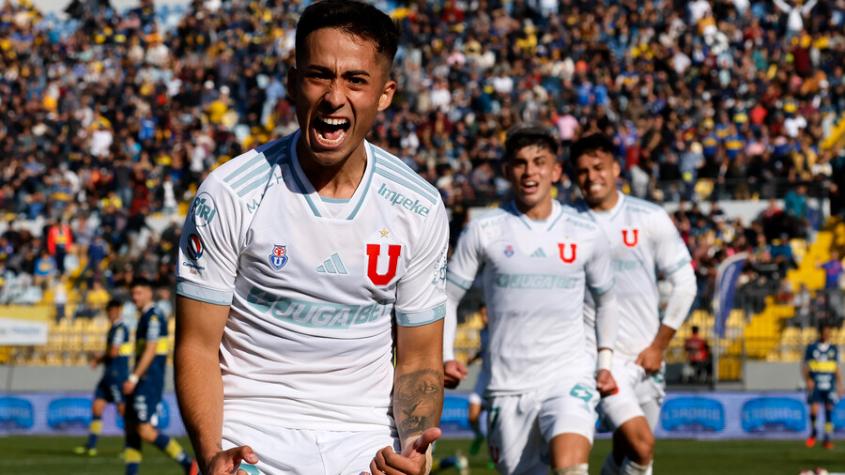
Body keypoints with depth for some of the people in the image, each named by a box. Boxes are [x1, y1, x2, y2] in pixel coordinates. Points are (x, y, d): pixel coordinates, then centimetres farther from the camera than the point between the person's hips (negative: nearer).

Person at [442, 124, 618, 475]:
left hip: (569, 379, -1)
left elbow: (606, 298, 20)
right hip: (508, 387, 1)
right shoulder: (483, 232, 0)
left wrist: (606, 361, 13)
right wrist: (444, 357, -6)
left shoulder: (586, 235, 4)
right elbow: (447, 297, 7)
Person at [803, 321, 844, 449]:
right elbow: (805, 367, 4)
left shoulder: (834, 349, 10)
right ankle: (813, 432, 13)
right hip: (815, 386, -2)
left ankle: (827, 439, 6)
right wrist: (807, 380, -11)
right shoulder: (811, 348, 2)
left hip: (829, 386, 2)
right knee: (814, 410, -14)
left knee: (829, 410, -2)